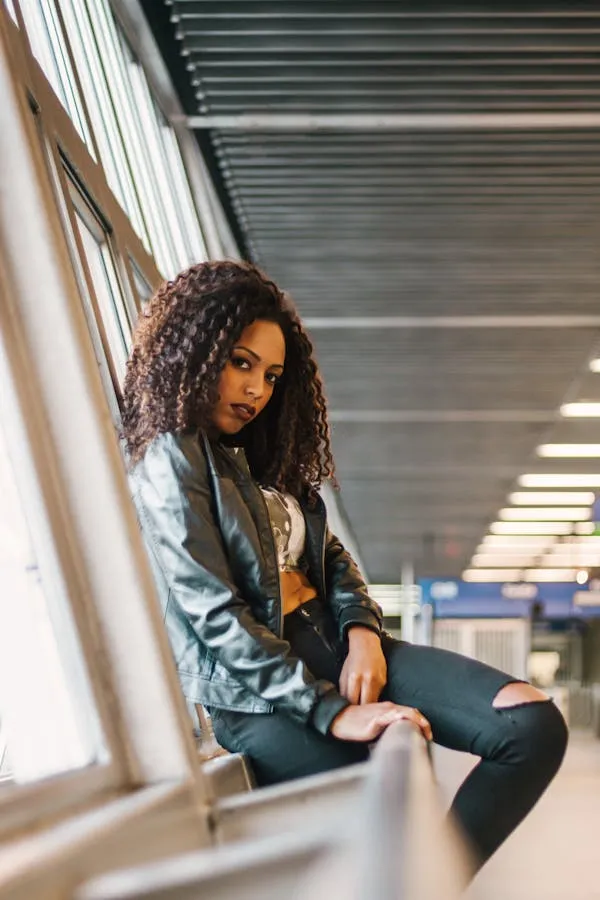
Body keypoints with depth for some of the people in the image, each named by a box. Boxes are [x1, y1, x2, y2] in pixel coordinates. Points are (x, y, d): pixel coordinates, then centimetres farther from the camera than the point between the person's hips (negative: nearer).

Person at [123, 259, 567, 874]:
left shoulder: (256, 455, 21)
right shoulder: (169, 460, -6)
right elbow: (218, 620, -15)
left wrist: (362, 630, -3)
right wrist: (330, 712, -19)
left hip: (330, 647, 8)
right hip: (256, 691, -8)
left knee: (533, 723, -13)